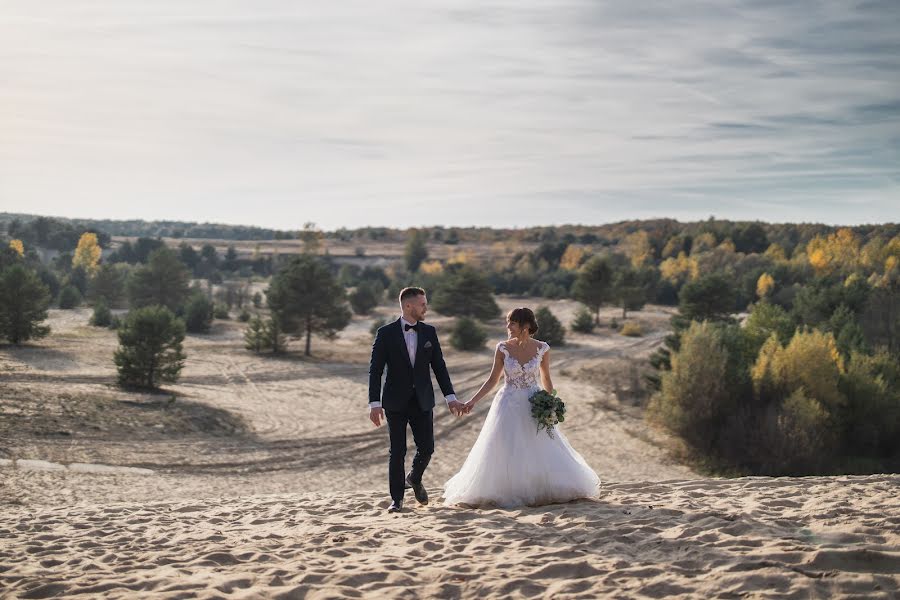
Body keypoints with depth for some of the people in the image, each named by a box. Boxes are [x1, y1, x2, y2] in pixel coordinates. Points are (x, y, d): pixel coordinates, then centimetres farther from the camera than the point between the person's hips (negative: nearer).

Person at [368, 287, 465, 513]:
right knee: (398, 452, 1)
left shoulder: (429, 332, 5)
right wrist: (375, 403, -13)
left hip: (422, 401, 3)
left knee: (426, 448, 1)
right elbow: (375, 370, -6)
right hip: (396, 402, -3)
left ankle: (414, 479, 32)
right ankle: (397, 499, 14)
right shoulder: (386, 333, -6)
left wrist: (450, 397, 0)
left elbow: (439, 366, 7)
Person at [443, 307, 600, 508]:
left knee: (541, 453, 2)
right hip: (509, 406, 0)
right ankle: (507, 494, 11)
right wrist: (473, 401, -5)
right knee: (504, 455, 0)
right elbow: (493, 380, 2)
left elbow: (546, 379, 8)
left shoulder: (542, 348, -4)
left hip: (534, 406, 0)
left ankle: (542, 492, 18)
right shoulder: (503, 348, -5)